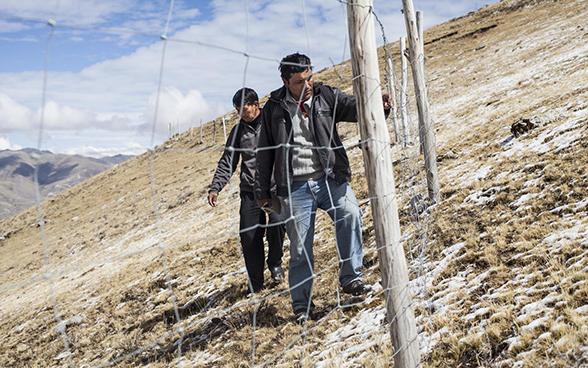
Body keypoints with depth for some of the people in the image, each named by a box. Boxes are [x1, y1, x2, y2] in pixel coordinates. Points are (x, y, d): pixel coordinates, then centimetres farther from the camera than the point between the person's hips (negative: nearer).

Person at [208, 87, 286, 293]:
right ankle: (255, 284, 11)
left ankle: (275, 262, 3)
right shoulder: (238, 131, 12)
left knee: (277, 222, -26)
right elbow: (227, 163, 14)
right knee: (249, 236, -5)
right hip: (250, 191, 3)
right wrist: (215, 188, 1)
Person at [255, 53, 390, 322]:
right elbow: (265, 153, 11)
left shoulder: (325, 96, 4)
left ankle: (350, 277, -13)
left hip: (330, 178, 0)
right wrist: (263, 192, 13)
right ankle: (301, 304, 17)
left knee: (350, 214, -26)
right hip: (295, 187, 0)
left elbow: (354, 106, -11)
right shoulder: (274, 108, 4)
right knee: (300, 247, 3)